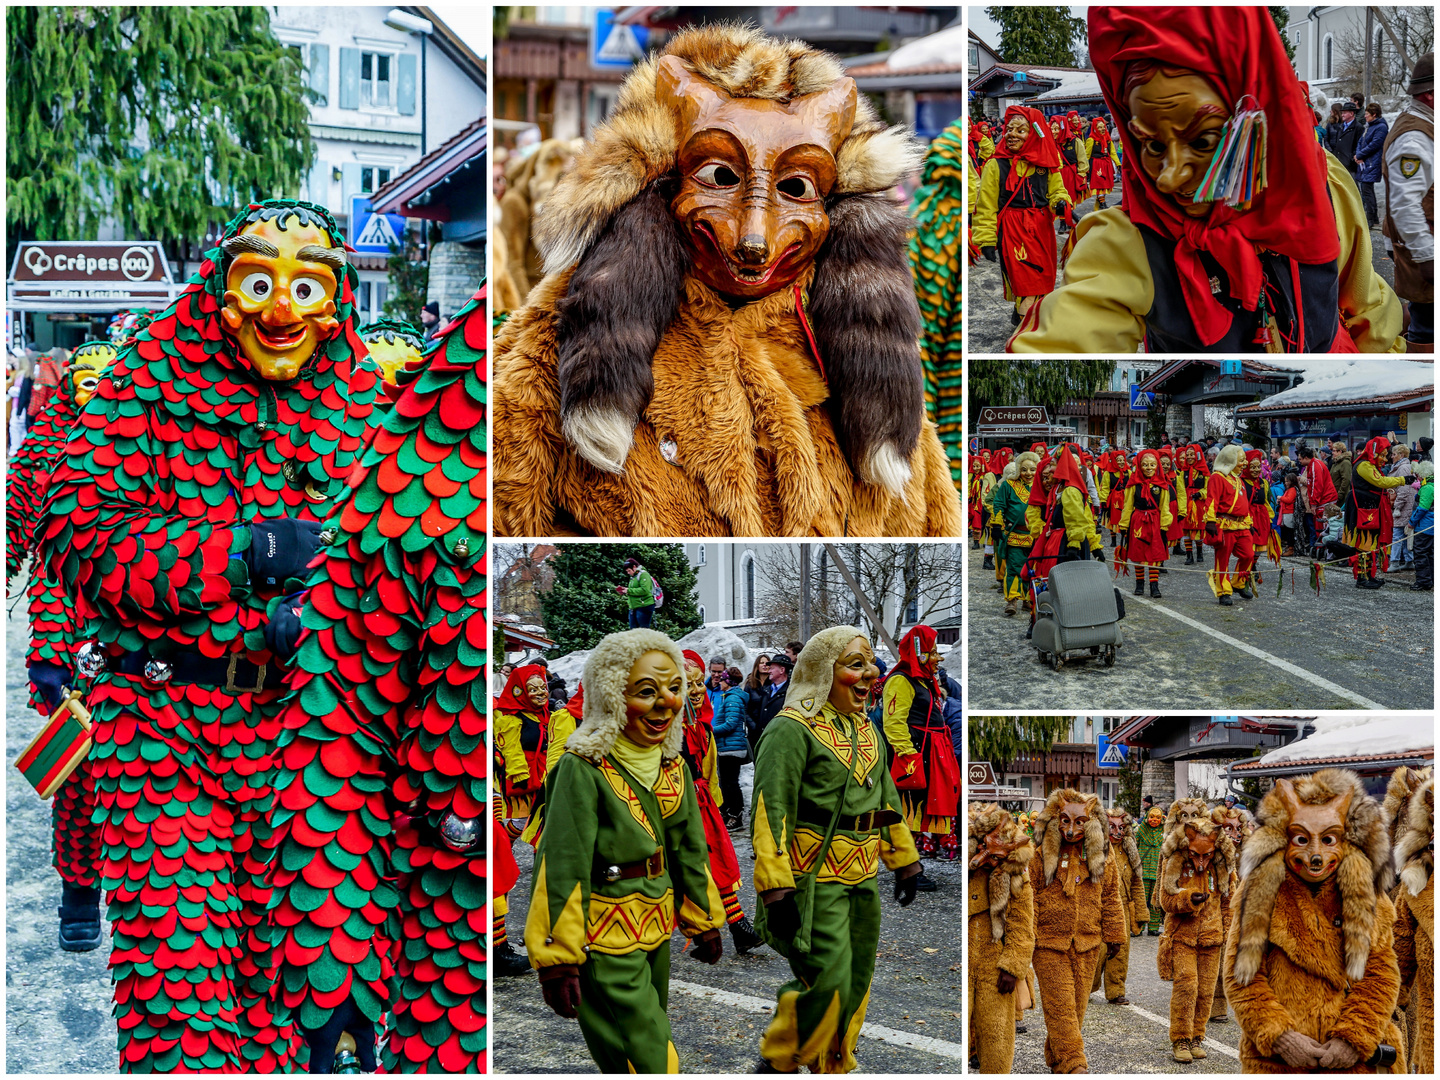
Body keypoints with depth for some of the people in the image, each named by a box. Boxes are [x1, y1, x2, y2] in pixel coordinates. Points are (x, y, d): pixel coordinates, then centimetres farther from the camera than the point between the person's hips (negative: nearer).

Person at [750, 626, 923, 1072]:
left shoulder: (866, 730, 14)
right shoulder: (792, 729, -13)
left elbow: (886, 799, 25)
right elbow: (770, 812, -19)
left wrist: (904, 863, 24)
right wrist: (776, 893, -24)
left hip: (861, 882, 8)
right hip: (811, 882, -8)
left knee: (855, 985, 12)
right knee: (828, 985, -12)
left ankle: (833, 1069, 27)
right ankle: (776, 1062, 9)